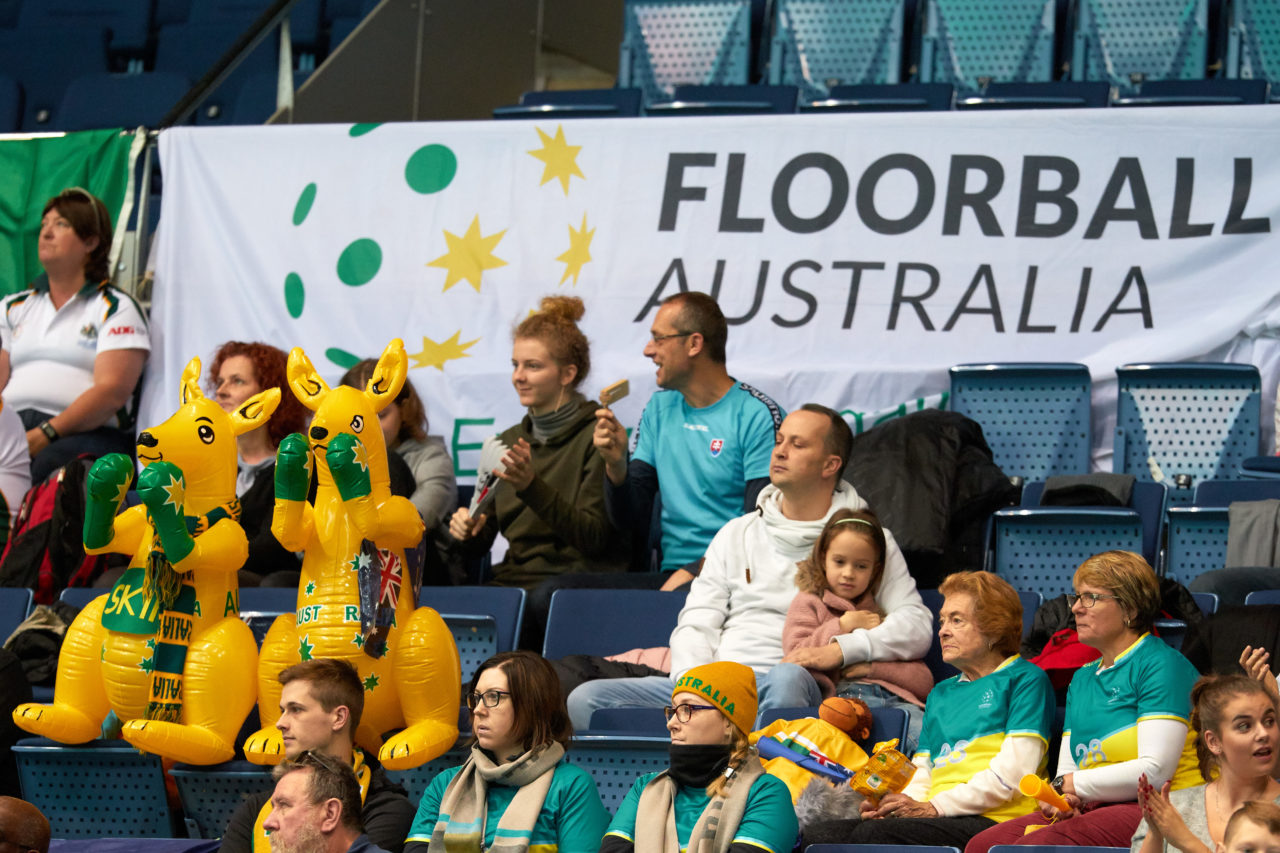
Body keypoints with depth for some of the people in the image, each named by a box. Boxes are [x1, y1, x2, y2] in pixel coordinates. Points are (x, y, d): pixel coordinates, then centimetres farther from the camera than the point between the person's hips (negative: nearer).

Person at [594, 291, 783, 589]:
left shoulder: (757, 416, -4)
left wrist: (692, 572, -19)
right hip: (668, 574, 6)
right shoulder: (659, 408, 18)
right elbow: (632, 523, 15)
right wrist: (616, 465, -4)